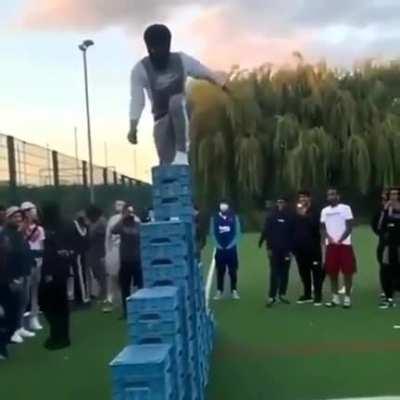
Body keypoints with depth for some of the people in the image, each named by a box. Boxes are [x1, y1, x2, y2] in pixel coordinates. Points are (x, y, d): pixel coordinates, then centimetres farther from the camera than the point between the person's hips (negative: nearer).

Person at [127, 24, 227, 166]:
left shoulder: (182, 60, -5)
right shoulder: (140, 69, -9)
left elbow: (208, 74, 4)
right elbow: (137, 100, -13)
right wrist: (133, 128, -21)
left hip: (183, 113, 0)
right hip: (162, 117, 1)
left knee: (177, 101, -36)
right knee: (166, 161, -13)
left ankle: (182, 151, -38)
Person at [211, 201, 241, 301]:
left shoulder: (234, 217, -2)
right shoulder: (215, 218, 0)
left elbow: (237, 233, -1)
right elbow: (213, 233, 4)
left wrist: (230, 245, -8)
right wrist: (218, 245, -5)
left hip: (231, 248, 0)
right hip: (220, 249, 1)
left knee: (233, 271, 3)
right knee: (220, 271, 4)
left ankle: (234, 291, 11)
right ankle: (219, 291, 11)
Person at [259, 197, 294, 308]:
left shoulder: (290, 217, 1)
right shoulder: (271, 216, -1)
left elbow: (293, 233, 2)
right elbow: (266, 232, -3)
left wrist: (291, 248, -1)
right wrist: (269, 247, -8)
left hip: (286, 249, 1)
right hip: (274, 249, -1)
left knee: (284, 273, 8)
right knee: (274, 273, -1)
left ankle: (282, 294, 19)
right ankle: (271, 296, 0)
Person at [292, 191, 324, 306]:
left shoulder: (315, 212, -2)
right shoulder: (297, 213, 11)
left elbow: (315, 226, -17)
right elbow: (293, 229, 11)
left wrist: (305, 215, -16)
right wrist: (293, 245, 6)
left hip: (313, 247, -5)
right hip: (300, 248, 5)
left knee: (316, 272, -2)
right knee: (304, 273, 11)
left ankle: (318, 296, 2)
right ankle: (307, 295, 21)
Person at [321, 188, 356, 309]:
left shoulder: (345, 208, -2)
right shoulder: (324, 211, 12)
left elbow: (349, 227, -7)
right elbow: (323, 228, 10)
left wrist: (340, 240, -14)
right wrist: (329, 238, -8)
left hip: (344, 244, -5)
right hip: (330, 245, 5)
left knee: (347, 272, -2)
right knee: (332, 272, 7)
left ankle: (347, 298, 6)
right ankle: (335, 298, 16)